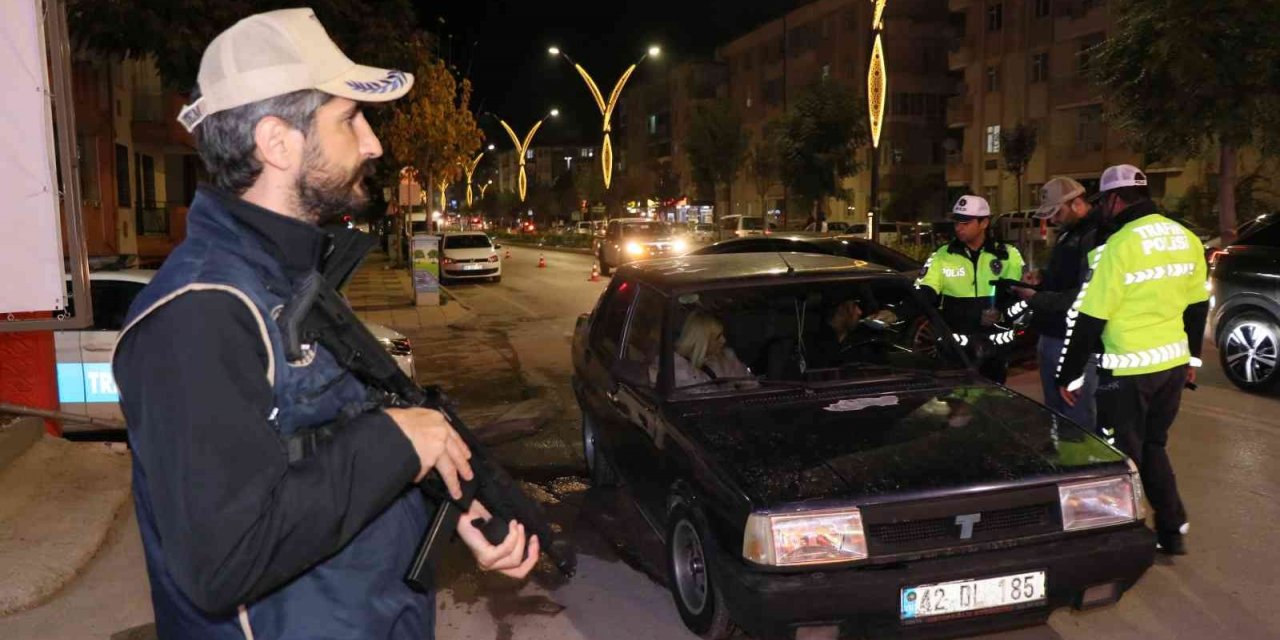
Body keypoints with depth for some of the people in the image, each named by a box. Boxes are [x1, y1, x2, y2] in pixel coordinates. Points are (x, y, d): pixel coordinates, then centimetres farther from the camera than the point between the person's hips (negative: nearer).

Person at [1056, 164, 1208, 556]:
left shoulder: (1119, 245, -17)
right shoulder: (1186, 238, 5)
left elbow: (1088, 319, -16)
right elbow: (1197, 304, 14)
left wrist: (1069, 376, -9)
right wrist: (1192, 356, 26)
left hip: (1129, 370, -7)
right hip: (1174, 362, 7)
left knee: (1122, 453, 7)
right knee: (1152, 445, 22)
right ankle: (1172, 532, 26)